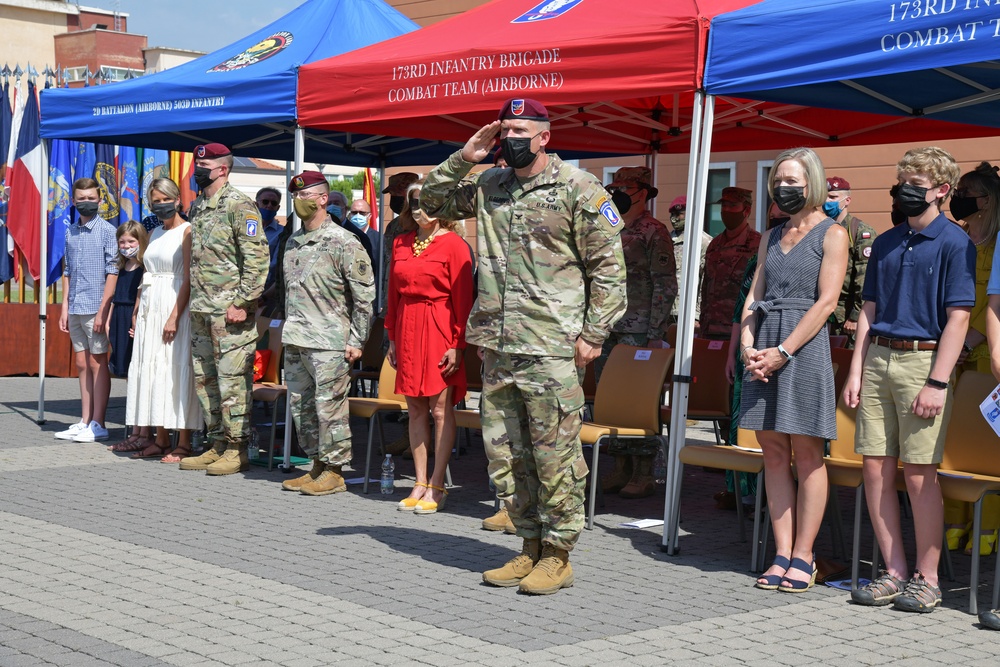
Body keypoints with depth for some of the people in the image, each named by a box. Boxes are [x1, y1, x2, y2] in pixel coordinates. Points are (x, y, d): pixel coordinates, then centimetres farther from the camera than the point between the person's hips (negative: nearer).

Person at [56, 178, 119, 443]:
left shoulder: (107, 231, -5)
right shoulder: (70, 232, 12)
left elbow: (112, 272, -9)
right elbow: (67, 271, 16)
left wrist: (103, 310, -13)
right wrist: (64, 307, 9)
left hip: (95, 308, -6)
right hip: (75, 309, 6)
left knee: (97, 363, -1)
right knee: (82, 365, 10)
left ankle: (98, 425, 4)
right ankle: (85, 422, 17)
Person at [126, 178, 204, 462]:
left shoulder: (187, 231, -5)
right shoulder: (155, 234, 17)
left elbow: (188, 279, -12)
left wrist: (174, 317, -19)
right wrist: (137, 311, 10)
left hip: (176, 305, -8)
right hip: (150, 308, 8)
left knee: (177, 371, -8)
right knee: (152, 371, 6)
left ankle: (183, 443, -5)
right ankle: (161, 441, 12)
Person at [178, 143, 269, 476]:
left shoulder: (239, 205, -10)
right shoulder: (197, 207, 16)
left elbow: (257, 258, -15)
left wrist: (241, 302, -18)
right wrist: (193, 304, 18)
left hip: (230, 311, -9)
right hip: (201, 310, 9)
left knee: (232, 380, -6)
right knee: (205, 379, 12)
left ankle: (237, 449, 1)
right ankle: (218, 444, 20)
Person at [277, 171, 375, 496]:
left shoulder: (342, 242, -8)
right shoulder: (293, 242, 16)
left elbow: (364, 294, -8)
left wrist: (357, 341, -11)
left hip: (328, 342, -8)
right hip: (295, 341, 8)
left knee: (330, 406, -5)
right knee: (301, 405, 11)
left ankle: (334, 471, 4)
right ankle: (318, 465, 22)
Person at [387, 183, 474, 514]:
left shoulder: (454, 244, -6)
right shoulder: (401, 243, 12)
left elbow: (463, 298, -9)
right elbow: (394, 293, 16)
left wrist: (458, 344, -13)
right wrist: (392, 336, 13)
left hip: (439, 329, -6)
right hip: (407, 328, 6)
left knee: (440, 408, -2)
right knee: (415, 408, 8)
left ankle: (437, 486, 4)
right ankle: (420, 483, 15)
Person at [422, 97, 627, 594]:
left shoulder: (578, 189, -4)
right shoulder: (487, 187, 14)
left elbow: (609, 267, -4)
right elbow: (433, 201, 25)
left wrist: (593, 333, -10)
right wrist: (464, 158, 9)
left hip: (553, 347, -7)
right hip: (496, 345, 7)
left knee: (555, 454, -3)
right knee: (506, 451, 11)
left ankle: (558, 554, 7)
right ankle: (531, 546, 22)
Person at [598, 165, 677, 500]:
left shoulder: (654, 232, -6)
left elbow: (666, 286, -10)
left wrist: (656, 334, -15)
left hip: (639, 332, -8)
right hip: (608, 331, 8)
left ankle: (643, 474, 0)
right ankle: (621, 468, 16)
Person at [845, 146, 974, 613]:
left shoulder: (954, 243, -4)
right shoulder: (885, 243, 15)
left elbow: (958, 317, -9)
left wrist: (937, 383, -15)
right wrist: (856, 371, 9)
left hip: (923, 360, -6)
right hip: (878, 360, 6)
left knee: (919, 473, -5)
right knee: (875, 468, 4)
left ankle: (926, 579, 6)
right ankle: (894, 573, 14)